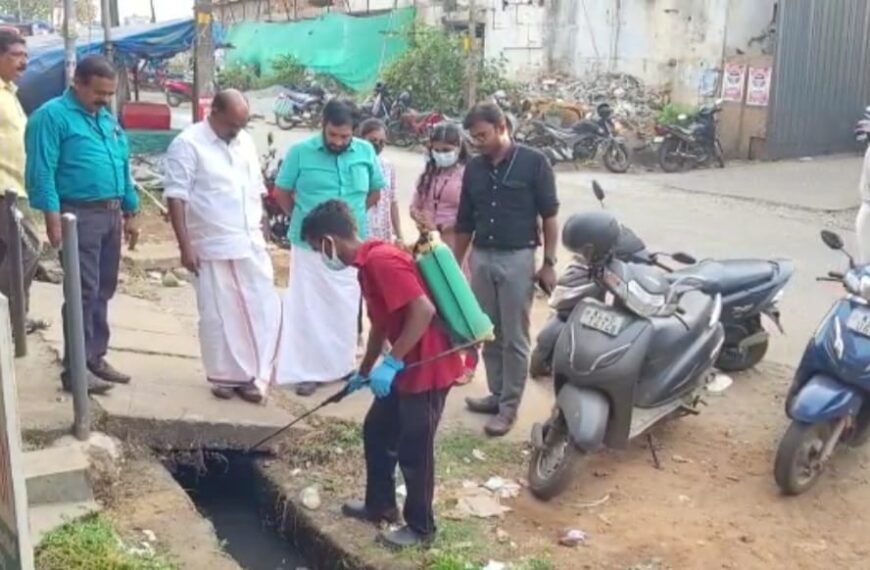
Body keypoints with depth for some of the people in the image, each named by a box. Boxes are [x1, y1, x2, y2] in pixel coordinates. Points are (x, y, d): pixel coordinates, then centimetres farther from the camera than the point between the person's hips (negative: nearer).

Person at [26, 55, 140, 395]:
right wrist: (53, 218, -21)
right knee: (84, 292, -8)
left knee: (103, 291, 12)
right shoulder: (52, 116, -8)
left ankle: (95, 358, 23)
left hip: (111, 215, 8)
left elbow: (123, 168, 20)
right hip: (80, 216, -8)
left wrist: (130, 213, 18)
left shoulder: (108, 119, 16)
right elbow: (42, 172, -15)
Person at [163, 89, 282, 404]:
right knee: (218, 317, 4)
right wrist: (186, 247, -16)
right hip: (212, 249, -6)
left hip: (252, 245, 6)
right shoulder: (187, 144, -9)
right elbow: (176, 199, -12)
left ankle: (253, 374, 14)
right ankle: (223, 377, 18)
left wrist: (260, 232, 15)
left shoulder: (246, 142, 11)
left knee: (264, 311, 4)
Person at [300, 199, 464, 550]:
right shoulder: (368, 264, 11)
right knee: (376, 432, 21)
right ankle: (380, 505, 38)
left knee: (413, 449, 5)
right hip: (406, 367, 10)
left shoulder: (381, 260, -21)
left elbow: (424, 311, -28)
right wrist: (365, 372, 30)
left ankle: (421, 527, 23)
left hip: (427, 369, -10)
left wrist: (391, 362, -23)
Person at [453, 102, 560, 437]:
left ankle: (509, 406, 10)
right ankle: (497, 394, 27)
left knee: (514, 339, 1)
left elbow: (549, 216, -5)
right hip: (481, 258, 5)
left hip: (517, 258, -5)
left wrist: (549, 262, -10)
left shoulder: (533, 163, -7)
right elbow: (465, 223, 13)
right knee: (488, 335, 13)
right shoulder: (474, 169, 7)